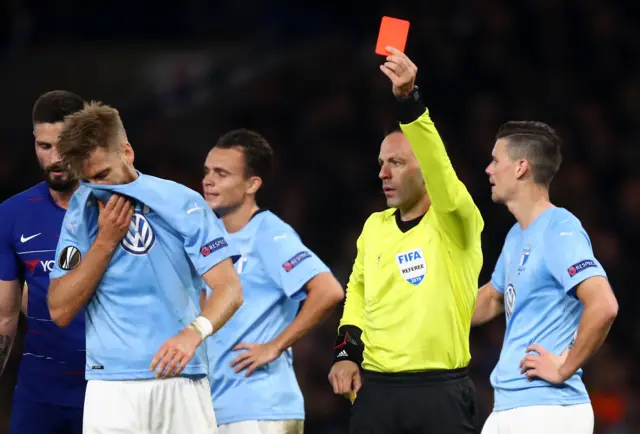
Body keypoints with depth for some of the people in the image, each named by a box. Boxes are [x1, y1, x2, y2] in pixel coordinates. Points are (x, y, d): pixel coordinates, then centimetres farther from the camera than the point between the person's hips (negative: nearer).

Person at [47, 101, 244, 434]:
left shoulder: (182, 203, 0)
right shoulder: (81, 212, 8)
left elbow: (229, 289, -7)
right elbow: (60, 311, 2)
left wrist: (192, 333, -27)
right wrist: (106, 242, -7)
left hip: (182, 382, -1)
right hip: (111, 387, 1)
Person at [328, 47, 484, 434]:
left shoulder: (455, 223, -7)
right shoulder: (374, 227, 12)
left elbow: (438, 164, -26)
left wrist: (408, 98, -37)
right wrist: (347, 350, 12)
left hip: (441, 392, -5)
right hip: (376, 390, 5)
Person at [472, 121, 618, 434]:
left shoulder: (559, 230, -14)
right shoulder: (516, 236, 16)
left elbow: (603, 306, -26)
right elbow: (492, 300, 33)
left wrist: (564, 368, -18)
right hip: (505, 408, 9)